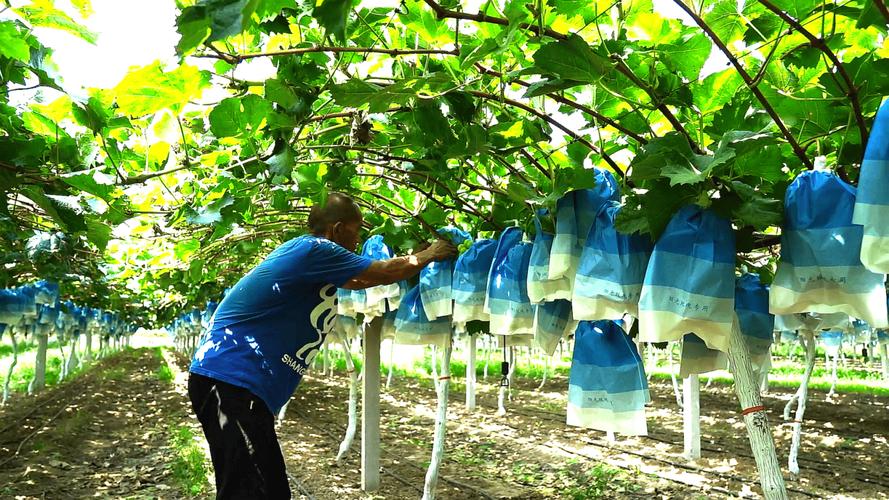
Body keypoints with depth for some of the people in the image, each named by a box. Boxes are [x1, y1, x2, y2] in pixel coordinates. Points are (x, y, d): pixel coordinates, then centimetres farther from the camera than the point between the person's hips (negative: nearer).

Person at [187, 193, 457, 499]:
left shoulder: (310, 257, 16)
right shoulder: (315, 249, -13)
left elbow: (356, 282, 30)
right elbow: (384, 273, -5)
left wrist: (412, 262, 35)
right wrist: (427, 256, 13)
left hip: (237, 381, 10)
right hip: (230, 380, -10)